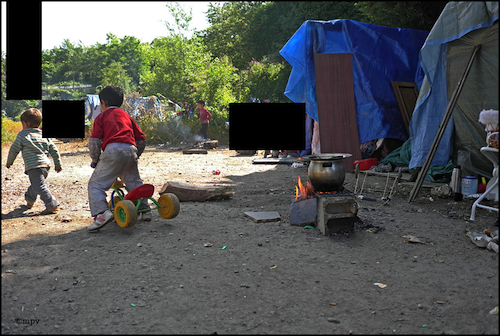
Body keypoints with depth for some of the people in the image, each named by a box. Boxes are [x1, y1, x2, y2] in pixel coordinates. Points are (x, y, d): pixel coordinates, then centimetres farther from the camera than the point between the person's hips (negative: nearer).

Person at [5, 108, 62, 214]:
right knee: (35, 184, 26)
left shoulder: (22, 135, 1)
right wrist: (58, 165, 22)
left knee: (40, 186, -14)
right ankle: (29, 200, 46)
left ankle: (52, 204, -25)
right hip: (46, 164, 8)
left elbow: (14, 150, 7)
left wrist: (9, 162, 23)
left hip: (33, 166, -8)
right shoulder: (44, 135, 17)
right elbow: (54, 150, 16)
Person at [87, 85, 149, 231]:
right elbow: (141, 139, 22)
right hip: (131, 150, 5)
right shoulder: (127, 116, 28)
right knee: (135, 182, 26)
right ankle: (144, 210, 29)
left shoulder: (101, 117, 14)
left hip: (112, 150, -5)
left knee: (95, 184, -1)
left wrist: (95, 159, 13)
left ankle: (102, 212, -20)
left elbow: (94, 141, 1)